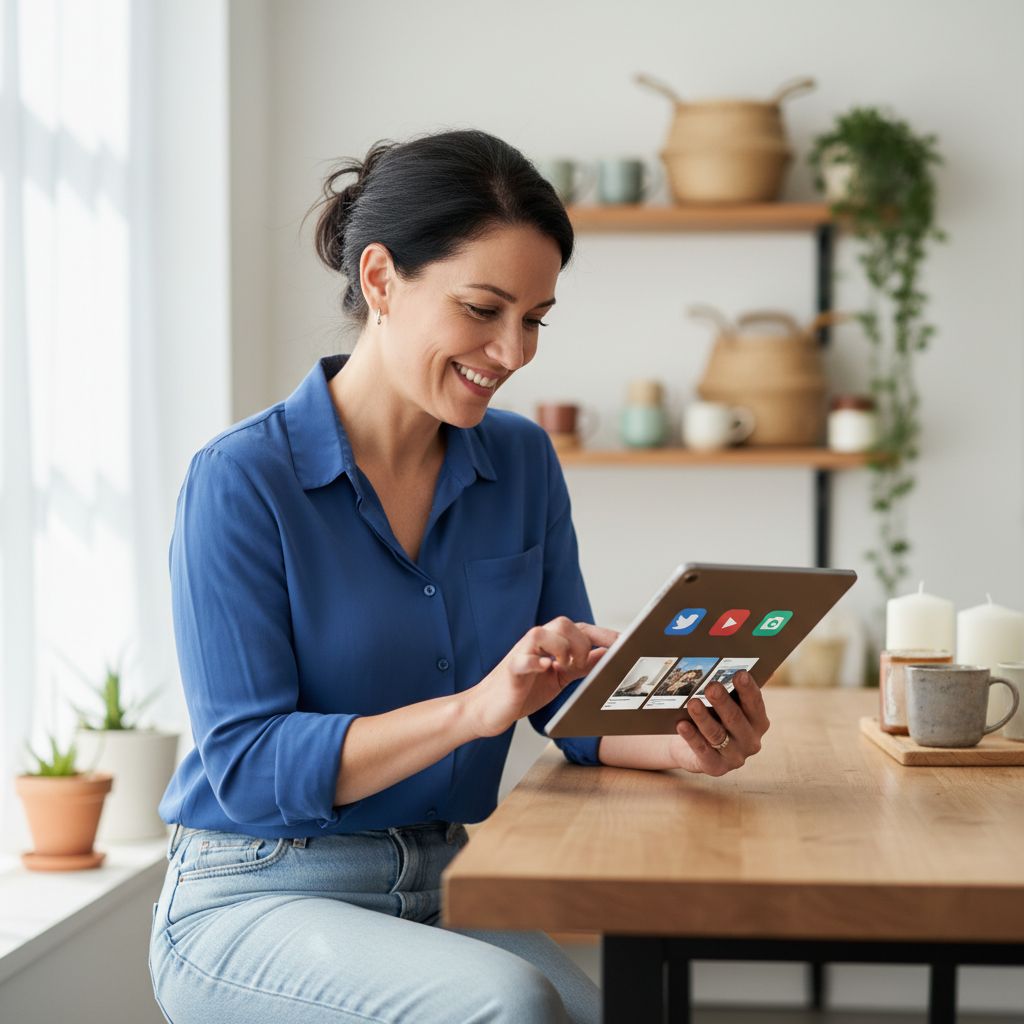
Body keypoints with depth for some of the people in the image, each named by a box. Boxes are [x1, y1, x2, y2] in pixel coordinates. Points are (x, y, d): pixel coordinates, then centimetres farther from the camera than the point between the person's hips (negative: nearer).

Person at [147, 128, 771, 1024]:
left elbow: (577, 702, 7)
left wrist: (680, 743, -16)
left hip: (441, 894, 5)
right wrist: (473, 709, -29)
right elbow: (245, 763, -17)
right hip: (257, 901, -5)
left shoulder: (522, 463, 6)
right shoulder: (242, 481, -12)